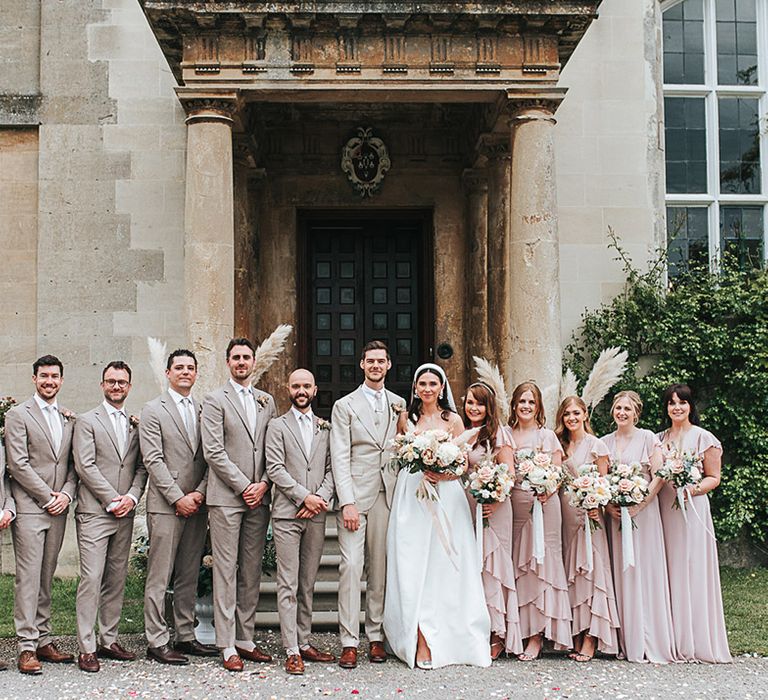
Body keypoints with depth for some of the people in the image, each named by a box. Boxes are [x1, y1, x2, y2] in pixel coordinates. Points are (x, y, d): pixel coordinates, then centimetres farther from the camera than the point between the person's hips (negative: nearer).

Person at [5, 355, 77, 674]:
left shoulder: (69, 419, 15)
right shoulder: (18, 415, -1)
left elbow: (74, 464, 14)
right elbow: (18, 464, -8)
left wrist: (67, 494, -3)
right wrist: (48, 497, -10)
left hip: (57, 509, 5)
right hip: (29, 508, -5)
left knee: (46, 578, 9)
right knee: (28, 577, -6)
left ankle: (43, 640, 14)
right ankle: (27, 647, -4)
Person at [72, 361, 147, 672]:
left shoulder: (135, 424, 14)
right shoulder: (87, 421, 1)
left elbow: (142, 466, 12)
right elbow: (84, 465, -7)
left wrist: (132, 497, -5)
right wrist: (112, 500, -11)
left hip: (124, 514, 5)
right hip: (94, 512, -5)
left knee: (117, 579, 8)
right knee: (91, 579, -8)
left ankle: (109, 640, 17)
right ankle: (86, 648, -4)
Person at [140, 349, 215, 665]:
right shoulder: (153, 411, 0)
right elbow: (153, 460, -8)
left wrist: (200, 492, -5)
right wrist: (177, 498, -13)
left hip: (196, 504, 5)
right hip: (165, 505, -5)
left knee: (189, 576, 10)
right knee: (159, 576, -3)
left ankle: (185, 636, 18)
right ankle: (157, 642, 1)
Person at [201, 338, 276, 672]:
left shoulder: (266, 401, 15)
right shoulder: (215, 400, -1)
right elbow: (213, 451, -8)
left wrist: (263, 484, -3)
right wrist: (243, 486, -11)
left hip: (259, 496, 5)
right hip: (226, 497, -5)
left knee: (252, 570, 8)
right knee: (226, 570, -2)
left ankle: (245, 639, 16)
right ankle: (227, 647, 1)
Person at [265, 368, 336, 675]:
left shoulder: (325, 428, 14)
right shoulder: (278, 426, 4)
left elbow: (331, 468, 9)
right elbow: (275, 468, -5)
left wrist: (322, 498, -8)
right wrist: (304, 497, -12)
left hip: (316, 514, 4)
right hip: (287, 513, -3)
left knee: (308, 583, 9)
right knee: (288, 584, -4)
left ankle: (304, 642, 16)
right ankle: (292, 651, -3)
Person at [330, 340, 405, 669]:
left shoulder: (399, 404, 14)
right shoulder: (345, 405, 3)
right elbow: (340, 458, -3)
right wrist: (347, 503, -12)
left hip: (388, 495, 3)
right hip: (355, 495, -3)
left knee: (380, 568, 6)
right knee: (351, 566, -8)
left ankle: (376, 637, 14)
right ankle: (349, 642, -4)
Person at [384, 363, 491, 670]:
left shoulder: (453, 420, 5)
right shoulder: (405, 419, 10)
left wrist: (439, 475, -15)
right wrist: (419, 470, -3)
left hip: (446, 498, -1)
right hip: (411, 497, 1)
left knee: (444, 568, -1)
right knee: (413, 567, -5)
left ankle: (448, 639, 6)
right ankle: (421, 642, -4)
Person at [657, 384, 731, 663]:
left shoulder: (703, 438, 1)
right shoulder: (658, 439, 15)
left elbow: (714, 478, -1)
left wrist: (693, 489, -17)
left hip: (692, 508, -4)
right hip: (663, 509, 4)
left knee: (692, 570, -4)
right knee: (668, 572, 2)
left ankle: (696, 642, 2)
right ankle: (672, 639, 7)